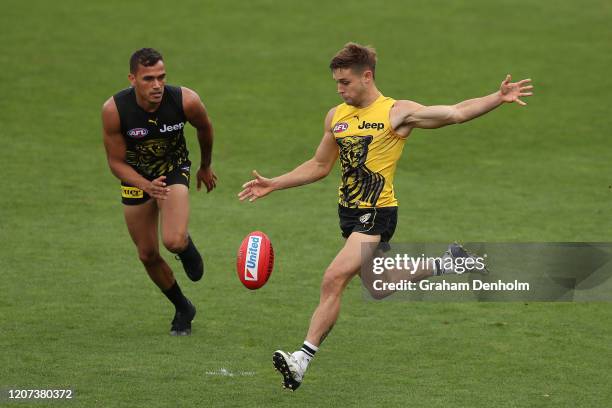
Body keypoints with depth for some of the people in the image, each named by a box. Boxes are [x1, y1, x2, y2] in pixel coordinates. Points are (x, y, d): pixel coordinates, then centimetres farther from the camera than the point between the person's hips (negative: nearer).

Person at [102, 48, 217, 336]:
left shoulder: (186, 101, -27)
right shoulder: (114, 110, -28)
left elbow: (205, 128, -2)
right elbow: (116, 161, -16)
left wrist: (205, 167, 14)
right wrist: (147, 186, -34)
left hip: (174, 170, -1)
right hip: (136, 177, 1)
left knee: (173, 241, -25)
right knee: (148, 255, 7)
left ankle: (188, 248, 15)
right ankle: (182, 309, 34)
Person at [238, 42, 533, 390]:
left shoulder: (397, 113, -7)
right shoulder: (336, 116, 10)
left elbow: (456, 113, -10)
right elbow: (320, 166, 21)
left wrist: (498, 98, -22)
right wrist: (273, 185, 15)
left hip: (376, 214, -8)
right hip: (349, 213, 8)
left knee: (334, 279, -21)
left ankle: (303, 359, -21)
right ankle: (441, 267, 42)